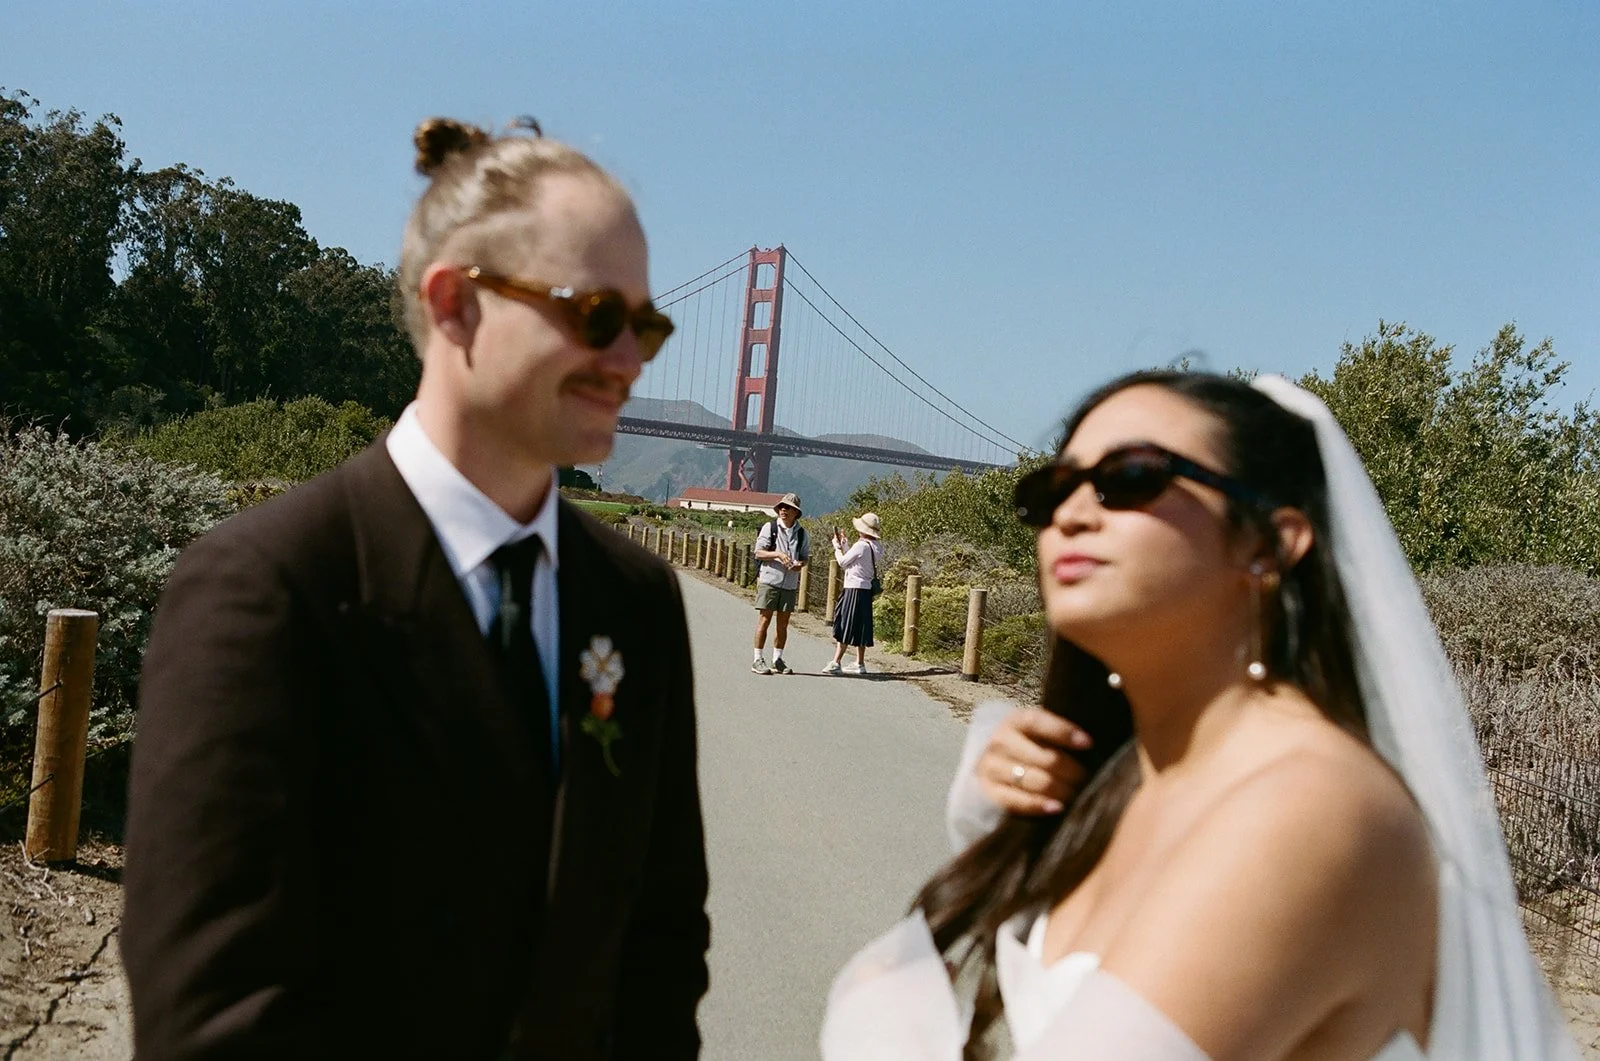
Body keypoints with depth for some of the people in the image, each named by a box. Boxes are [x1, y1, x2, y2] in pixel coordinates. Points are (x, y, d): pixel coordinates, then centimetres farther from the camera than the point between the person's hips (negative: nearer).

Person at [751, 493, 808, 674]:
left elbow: (805, 556, 15)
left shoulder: (801, 533, 8)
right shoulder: (769, 527, -2)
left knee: (783, 624, 8)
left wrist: (799, 564, -8)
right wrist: (778, 554, -22)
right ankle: (758, 660, 2)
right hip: (769, 580, -3)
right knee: (764, 620, -3)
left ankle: (777, 660, 17)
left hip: (790, 584, 4)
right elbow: (758, 552, -6)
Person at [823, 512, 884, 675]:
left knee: (844, 626, -5)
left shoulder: (861, 545, -17)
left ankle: (836, 662, -6)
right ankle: (860, 663, 16)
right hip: (866, 590, 8)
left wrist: (837, 547, 8)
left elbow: (843, 562, -7)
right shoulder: (877, 548, 8)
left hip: (854, 589, -8)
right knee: (860, 628, 13)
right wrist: (845, 545, 22)